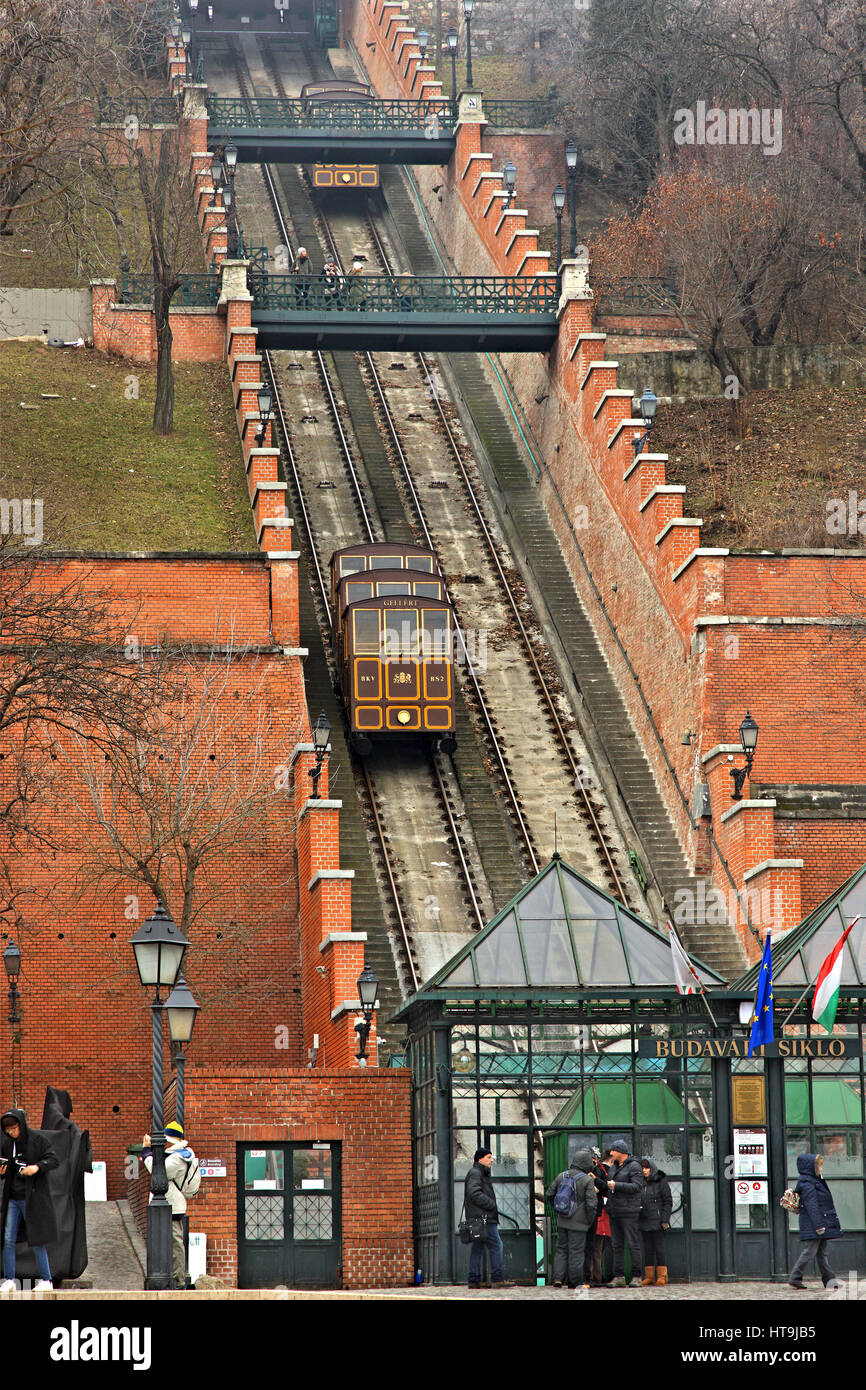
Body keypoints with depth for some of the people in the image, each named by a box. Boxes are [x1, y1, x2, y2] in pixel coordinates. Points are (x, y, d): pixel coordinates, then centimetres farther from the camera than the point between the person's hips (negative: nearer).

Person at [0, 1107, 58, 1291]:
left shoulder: (37, 1140, -6)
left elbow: (54, 1159, -8)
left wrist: (37, 1167, -24)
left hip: (33, 1197, -4)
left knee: (36, 1241, -1)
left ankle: (46, 1280, 9)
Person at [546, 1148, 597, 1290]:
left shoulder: (561, 1176, 3)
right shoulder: (587, 1180, -12)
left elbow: (550, 1195, 12)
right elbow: (591, 1204, -14)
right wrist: (589, 1221, 0)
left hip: (562, 1220, 4)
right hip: (578, 1223, -4)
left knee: (561, 1249, 13)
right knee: (576, 1251, 2)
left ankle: (558, 1277, 2)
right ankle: (575, 1282, 7)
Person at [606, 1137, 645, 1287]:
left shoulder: (634, 1166, -7)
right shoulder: (614, 1167, 18)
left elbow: (636, 1186, -17)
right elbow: (609, 1185, 25)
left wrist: (616, 1185, -18)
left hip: (628, 1211, -8)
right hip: (614, 1211, 8)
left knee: (633, 1244, -6)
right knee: (617, 1245, 7)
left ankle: (637, 1275, -3)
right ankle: (619, 1276, 8)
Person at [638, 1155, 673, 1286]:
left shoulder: (661, 1182, -3)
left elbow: (668, 1202, -4)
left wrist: (665, 1220, -11)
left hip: (657, 1221, -5)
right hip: (644, 1221, 5)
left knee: (659, 1248, -6)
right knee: (648, 1249, 6)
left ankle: (662, 1275, -1)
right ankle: (649, 1276, 9)